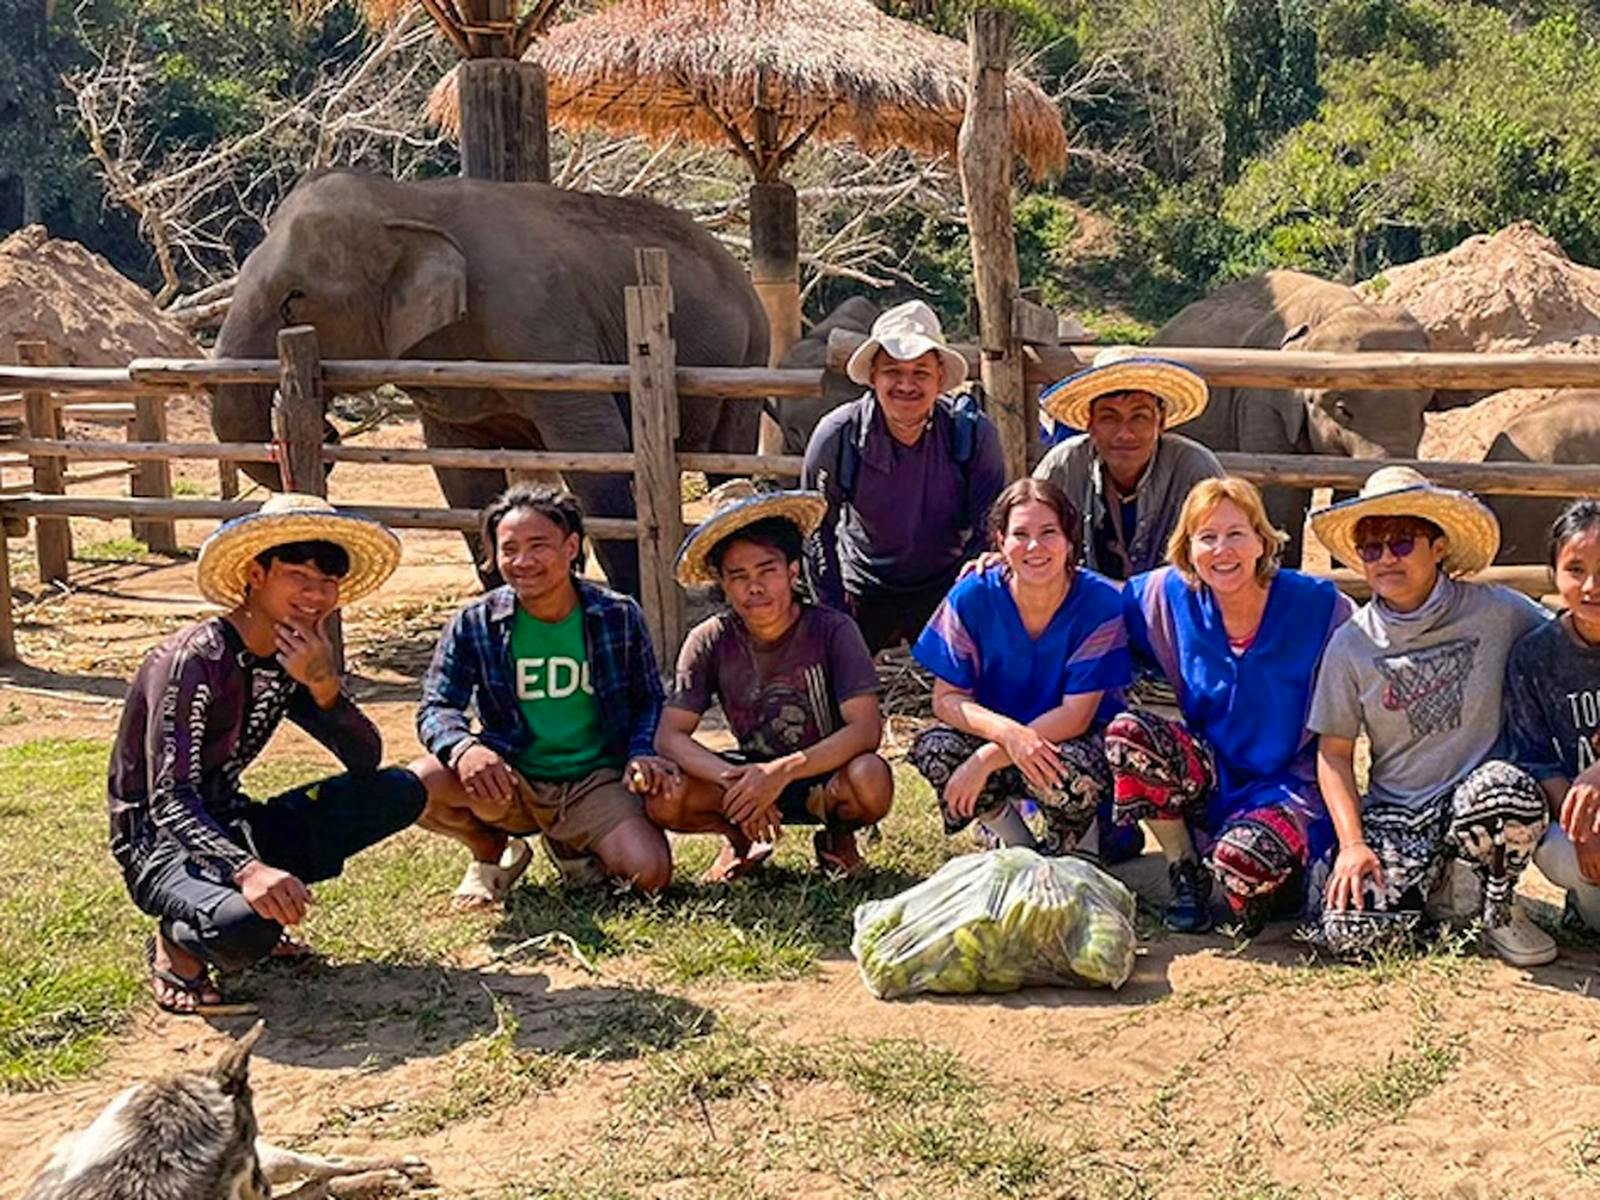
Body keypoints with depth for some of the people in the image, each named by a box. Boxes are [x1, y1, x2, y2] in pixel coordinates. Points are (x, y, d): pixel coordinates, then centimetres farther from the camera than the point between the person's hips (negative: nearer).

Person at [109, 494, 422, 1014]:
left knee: (401, 793, -6)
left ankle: (261, 914, -1)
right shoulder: (194, 660, -21)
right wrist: (248, 871, -45)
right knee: (246, 924, -39)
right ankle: (176, 941, -4)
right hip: (157, 840, -8)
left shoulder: (291, 661, 2)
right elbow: (169, 801, -28)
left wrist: (323, 686, -23)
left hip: (229, 825, 8)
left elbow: (367, 761, -4)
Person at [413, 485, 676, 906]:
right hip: (509, 782, 0)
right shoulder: (474, 625, -3)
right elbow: (437, 707, -7)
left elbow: (649, 699, 9)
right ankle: (493, 852, 6)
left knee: (650, 872, -24)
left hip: (594, 780, 0)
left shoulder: (619, 616, -2)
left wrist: (642, 753, -12)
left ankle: (571, 846, 13)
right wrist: (463, 748, -30)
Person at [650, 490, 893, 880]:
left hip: (825, 775, -2)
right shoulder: (710, 641, -11)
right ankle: (742, 839, 7)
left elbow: (866, 730, -24)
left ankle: (838, 836, 0)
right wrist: (735, 781, -33)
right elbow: (669, 736, -15)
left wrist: (784, 771, -37)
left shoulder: (832, 630, -17)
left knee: (871, 781, -37)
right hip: (752, 771, 2)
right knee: (665, 799, -26)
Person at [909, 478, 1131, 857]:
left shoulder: (1099, 603, -18)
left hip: (1073, 742, -2)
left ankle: (1074, 854, -1)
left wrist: (989, 758, -29)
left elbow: (1077, 715, -20)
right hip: (998, 737, 3)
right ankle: (1020, 849, -1)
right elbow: (946, 698, -12)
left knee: (1071, 768, -37)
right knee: (932, 748, -27)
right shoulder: (972, 597, -13)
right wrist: (1009, 733, -33)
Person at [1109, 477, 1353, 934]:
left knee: (1242, 856, -35)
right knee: (1127, 730, -23)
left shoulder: (1317, 604, -12)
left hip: (1292, 784, -4)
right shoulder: (1173, 596, -3)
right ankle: (1186, 874, -3)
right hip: (1213, 777, 4)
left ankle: (1285, 880, 5)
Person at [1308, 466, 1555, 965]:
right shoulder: (1351, 644, 1)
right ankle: (1437, 884, 14)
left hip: (1479, 793, -1)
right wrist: (1352, 843, -7)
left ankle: (1498, 909, -4)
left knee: (1510, 793, -38)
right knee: (1348, 931, -22)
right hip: (1395, 812, 1)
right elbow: (1334, 752, 5)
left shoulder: (1498, 612, -3)